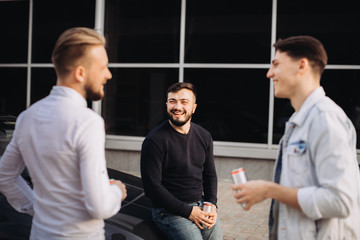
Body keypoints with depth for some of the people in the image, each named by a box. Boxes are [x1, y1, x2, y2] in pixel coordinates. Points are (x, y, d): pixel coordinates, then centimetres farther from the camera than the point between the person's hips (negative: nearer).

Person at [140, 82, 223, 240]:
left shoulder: (204, 136, 8)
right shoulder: (155, 140, -12)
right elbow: (152, 187, -13)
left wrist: (212, 204, 0)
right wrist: (187, 211, -15)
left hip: (201, 206, 6)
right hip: (170, 211, -6)